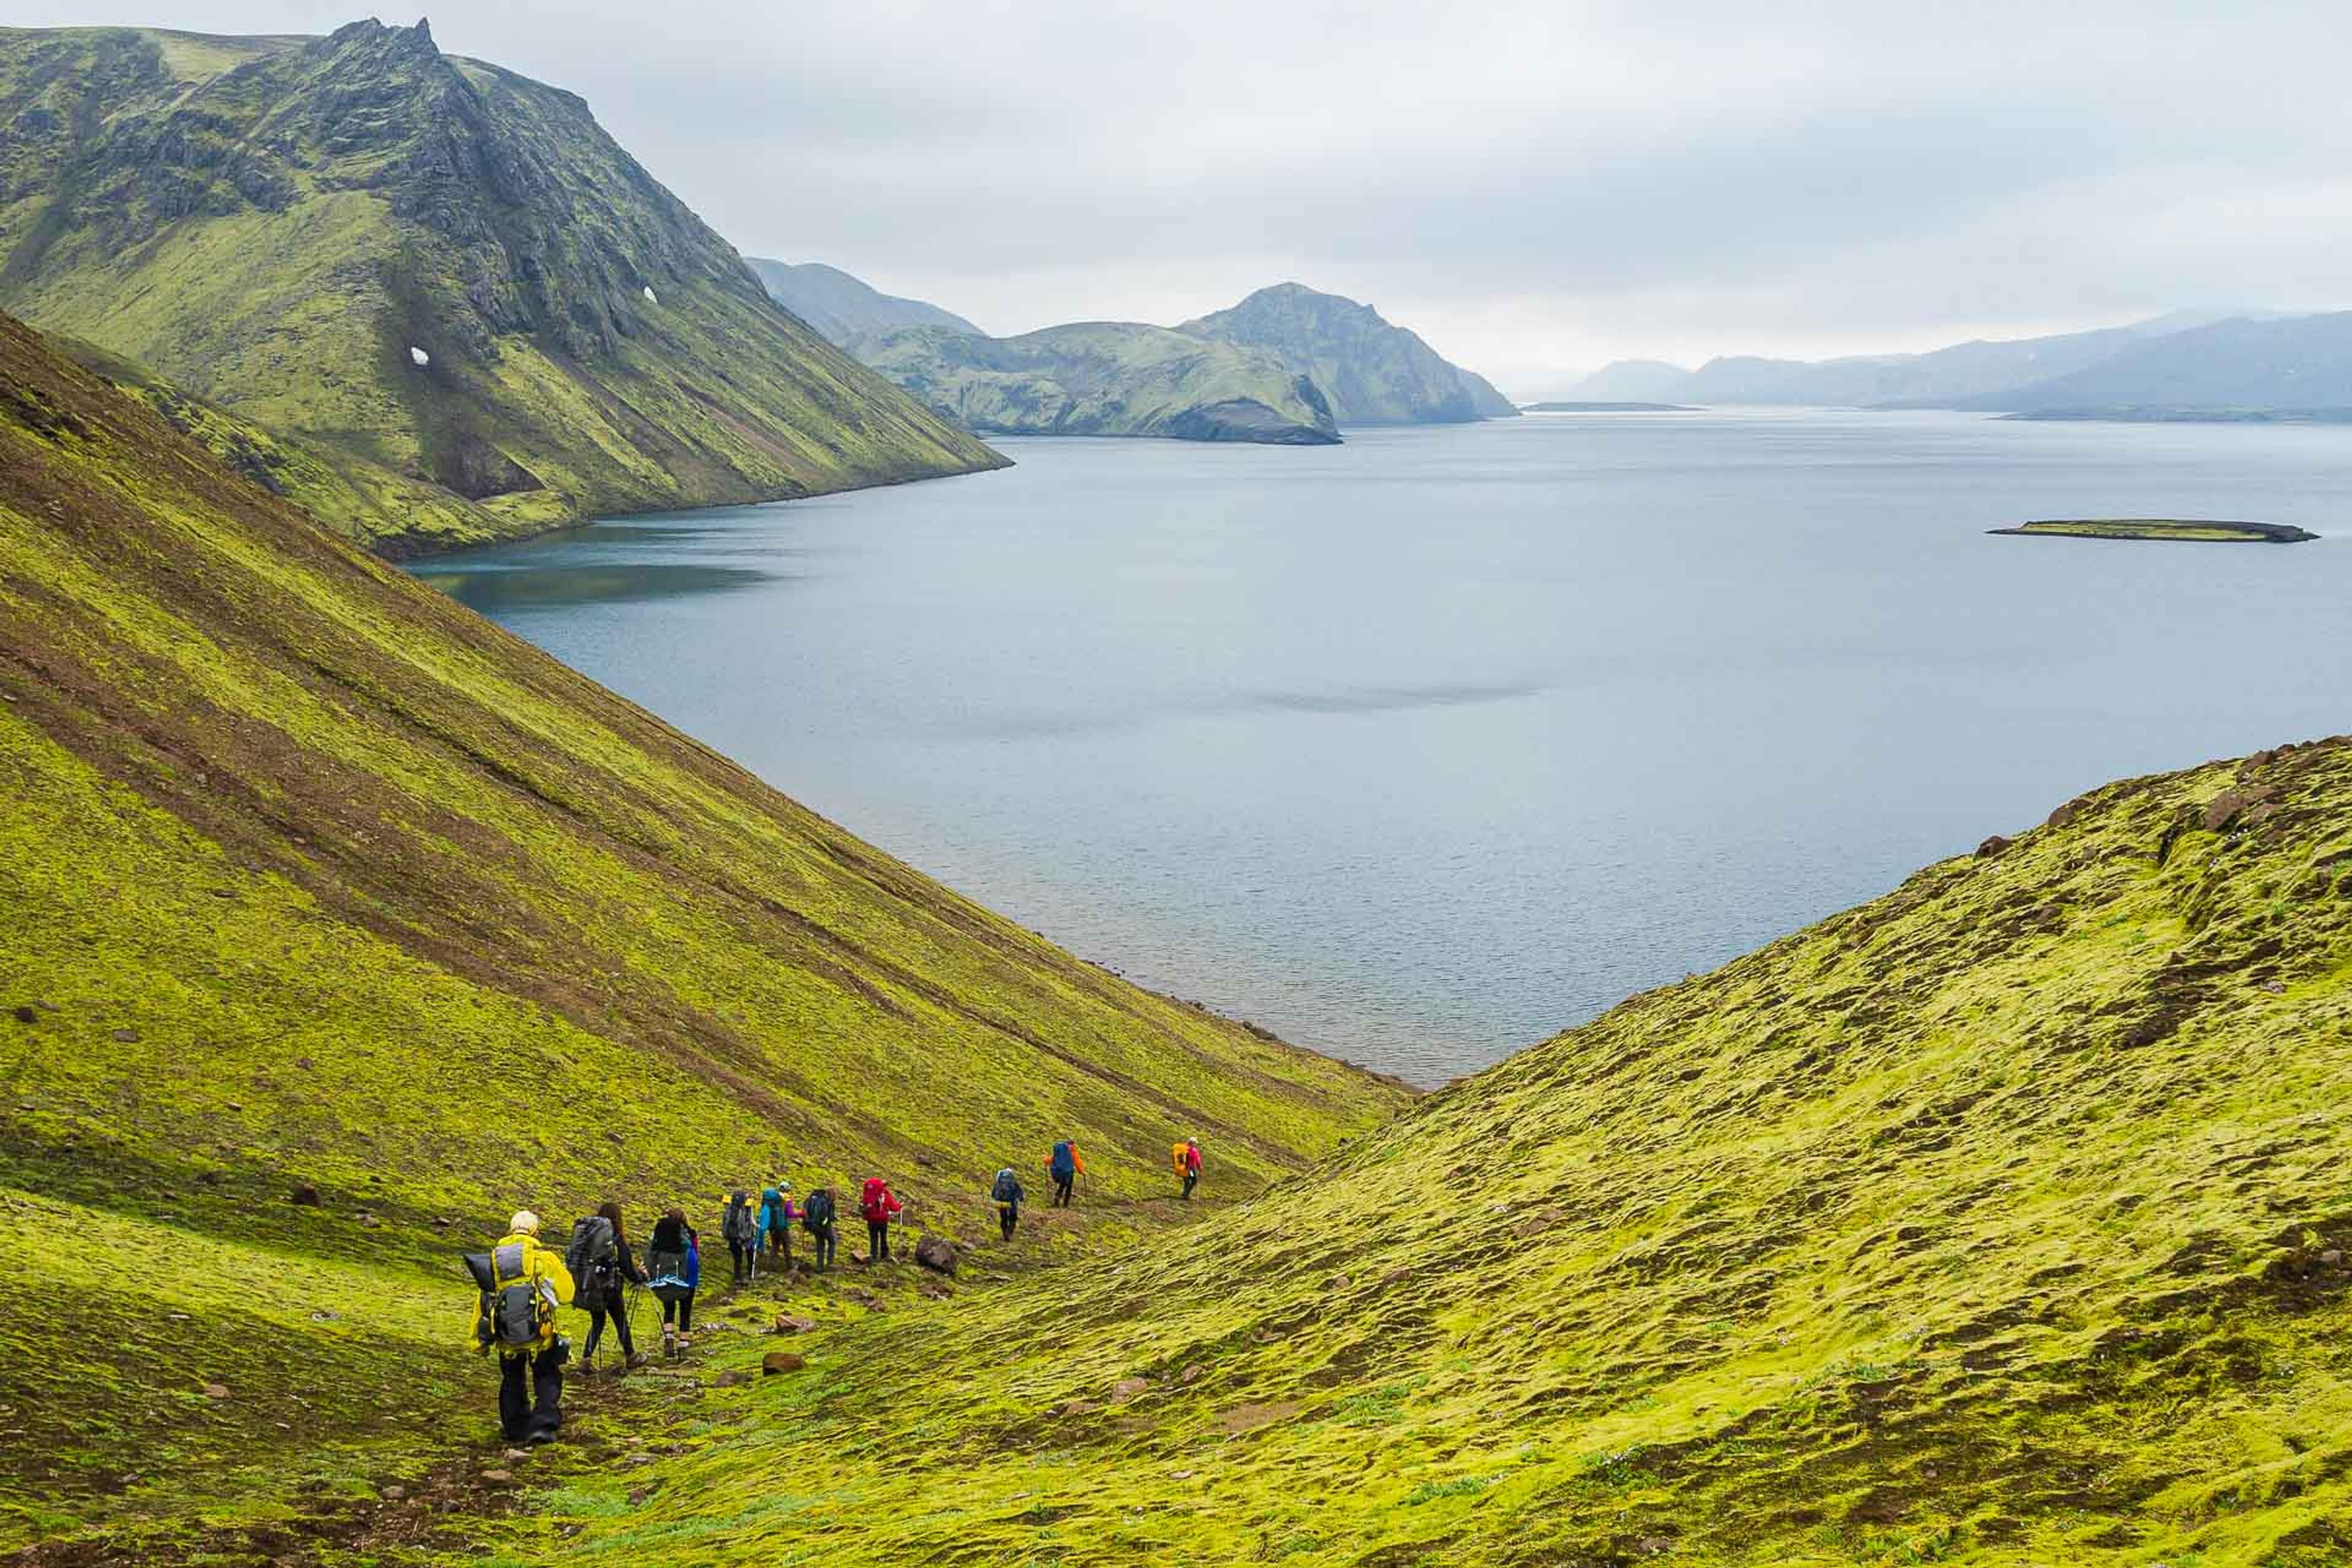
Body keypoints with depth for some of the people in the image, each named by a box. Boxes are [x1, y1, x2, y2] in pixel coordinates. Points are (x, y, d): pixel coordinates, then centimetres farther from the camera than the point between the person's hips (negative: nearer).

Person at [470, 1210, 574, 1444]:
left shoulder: (493, 1259, 9)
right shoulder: (543, 1257, -4)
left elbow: (483, 1301, 13)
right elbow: (566, 1295, -4)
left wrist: (479, 1340, 19)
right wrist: (561, 1269, 15)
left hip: (506, 1335, 3)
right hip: (539, 1332, -3)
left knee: (512, 1380, 23)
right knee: (547, 1379, 14)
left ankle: (515, 1428, 30)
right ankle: (543, 1425, 2)